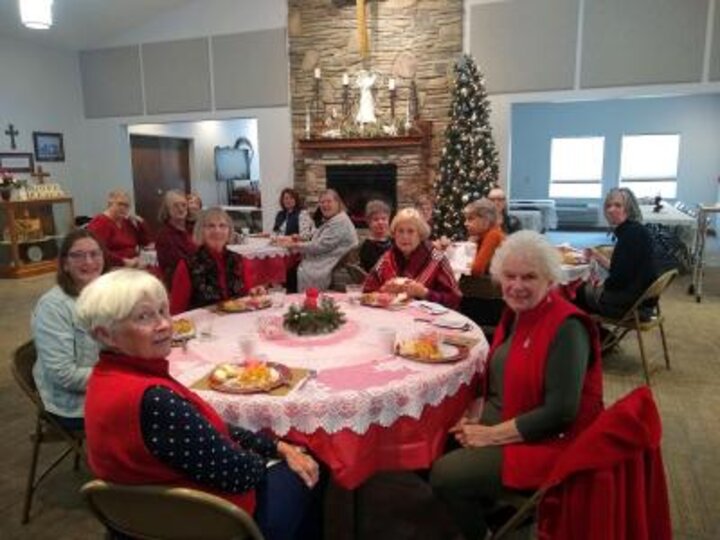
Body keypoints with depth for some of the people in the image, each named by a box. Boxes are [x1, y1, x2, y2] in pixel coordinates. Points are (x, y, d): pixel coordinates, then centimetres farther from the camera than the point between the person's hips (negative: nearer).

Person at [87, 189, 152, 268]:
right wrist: (124, 262, -24)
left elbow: (146, 243, 20)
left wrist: (140, 223, 7)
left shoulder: (127, 222, 15)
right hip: (111, 269, -7)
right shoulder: (100, 223, -7)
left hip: (131, 267, 7)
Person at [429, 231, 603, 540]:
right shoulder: (517, 312, 3)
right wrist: (478, 411, -5)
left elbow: (560, 413, -25)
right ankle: (492, 508, 22)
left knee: (445, 475, -15)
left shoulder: (566, 328, -22)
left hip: (547, 441, -8)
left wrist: (491, 435, -20)